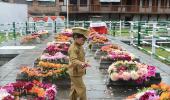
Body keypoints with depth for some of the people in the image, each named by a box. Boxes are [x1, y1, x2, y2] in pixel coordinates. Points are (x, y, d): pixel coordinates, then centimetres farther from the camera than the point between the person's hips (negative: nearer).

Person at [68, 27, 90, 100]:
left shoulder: (79, 46, 7)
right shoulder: (73, 48, -24)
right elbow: (73, 60, -36)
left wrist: (83, 64, 19)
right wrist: (82, 64, -50)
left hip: (78, 72, 10)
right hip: (75, 72, -10)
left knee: (74, 88, 20)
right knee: (82, 89, -3)